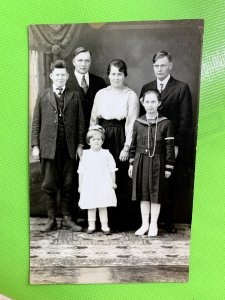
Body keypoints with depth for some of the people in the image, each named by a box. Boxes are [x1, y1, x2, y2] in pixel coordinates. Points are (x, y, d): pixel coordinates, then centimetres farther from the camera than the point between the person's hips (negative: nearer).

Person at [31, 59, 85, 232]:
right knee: (49, 185, 5)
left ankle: (67, 218, 19)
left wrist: (80, 144, 0)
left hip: (69, 148, 0)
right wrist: (35, 145, 1)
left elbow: (80, 122, 7)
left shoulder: (74, 96, 8)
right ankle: (52, 220, 17)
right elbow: (36, 122, 7)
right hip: (49, 147, 0)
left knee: (67, 185, 7)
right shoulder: (43, 97, 9)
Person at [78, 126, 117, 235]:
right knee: (91, 207, 8)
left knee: (103, 206, 3)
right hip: (89, 185, 1)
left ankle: (104, 226, 13)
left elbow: (112, 169, 4)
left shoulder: (106, 154, 0)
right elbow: (81, 171, 7)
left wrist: (113, 182, 3)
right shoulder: (85, 154, 4)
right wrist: (80, 185, 7)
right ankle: (91, 225, 20)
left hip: (103, 185, -1)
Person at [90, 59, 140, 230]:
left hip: (121, 140, -3)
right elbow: (93, 119, 11)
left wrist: (127, 147, -11)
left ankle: (119, 222, 15)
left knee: (121, 181, 2)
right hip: (102, 140, 3)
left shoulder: (131, 95, 0)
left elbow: (131, 123, -5)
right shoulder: (101, 94, 11)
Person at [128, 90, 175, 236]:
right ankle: (145, 223, 23)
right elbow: (133, 145, 9)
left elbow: (170, 147, -4)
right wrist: (131, 164, 8)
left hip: (157, 163, -2)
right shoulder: (138, 123, 4)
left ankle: (154, 224, 22)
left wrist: (168, 167, -6)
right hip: (140, 162, 3)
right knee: (143, 194, 10)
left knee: (156, 194, 7)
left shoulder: (166, 123, -5)